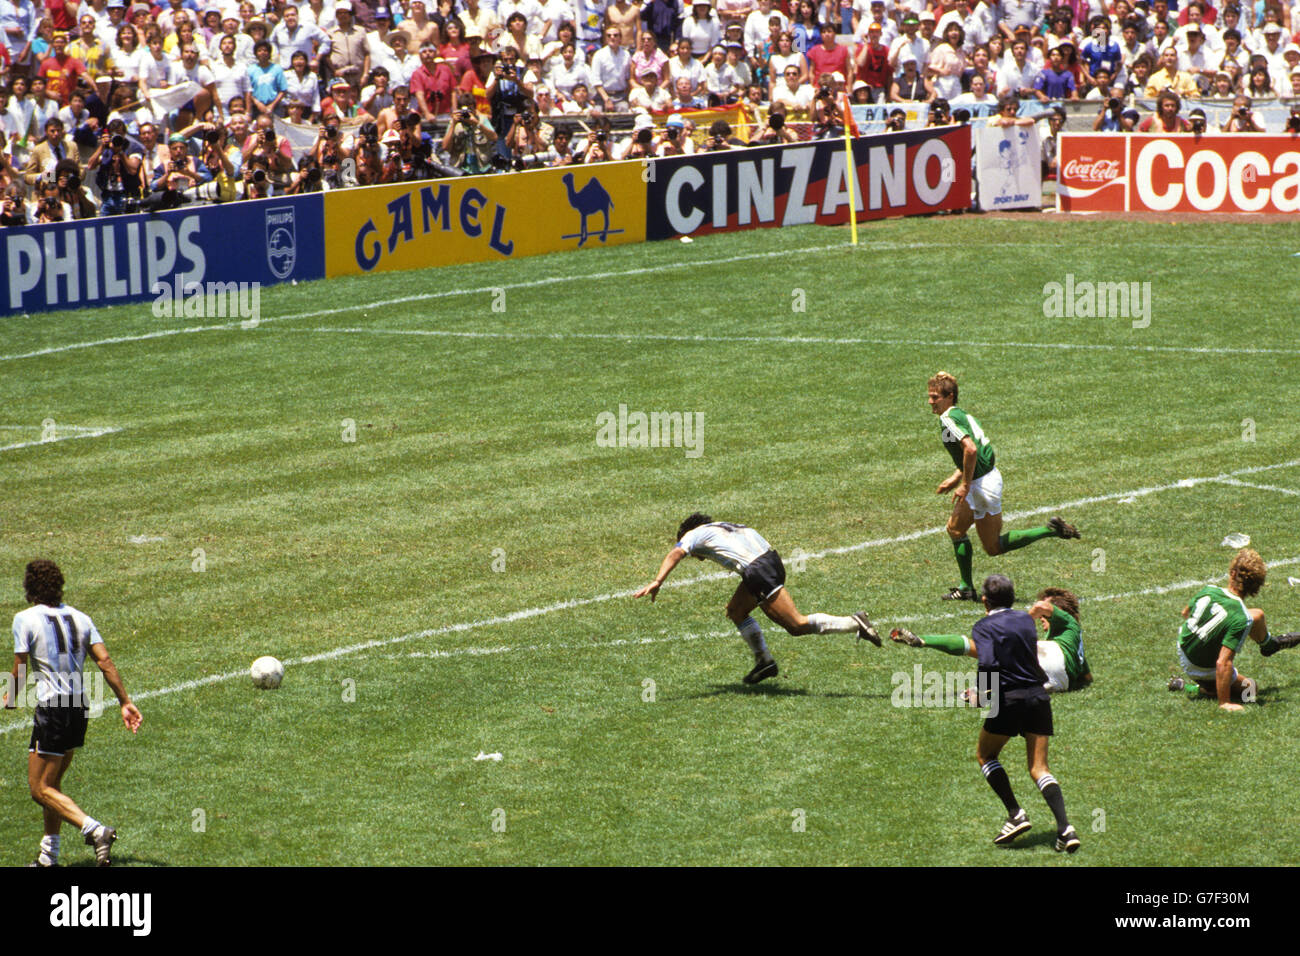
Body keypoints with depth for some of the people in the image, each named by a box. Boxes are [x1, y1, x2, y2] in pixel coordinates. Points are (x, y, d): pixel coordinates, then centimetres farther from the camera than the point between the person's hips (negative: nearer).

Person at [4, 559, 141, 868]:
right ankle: (49, 856, 18)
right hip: (80, 707, 7)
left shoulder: (25, 619, -7)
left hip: (51, 708, -7)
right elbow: (105, 662, 2)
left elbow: (20, 670, -7)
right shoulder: (79, 618, 9)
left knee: (40, 788, -4)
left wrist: (11, 698, 13)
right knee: (51, 784, 18)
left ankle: (94, 830, -23)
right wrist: (126, 702, 3)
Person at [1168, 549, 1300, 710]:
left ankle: (1269, 644, 44)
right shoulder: (1241, 619, -33)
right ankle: (1198, 690, 4)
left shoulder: (1208, 590, -17)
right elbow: (1223, 663, -36)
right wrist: (1224, 703, -28)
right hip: (1205, 671, -7)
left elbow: (1185, 613, 5)